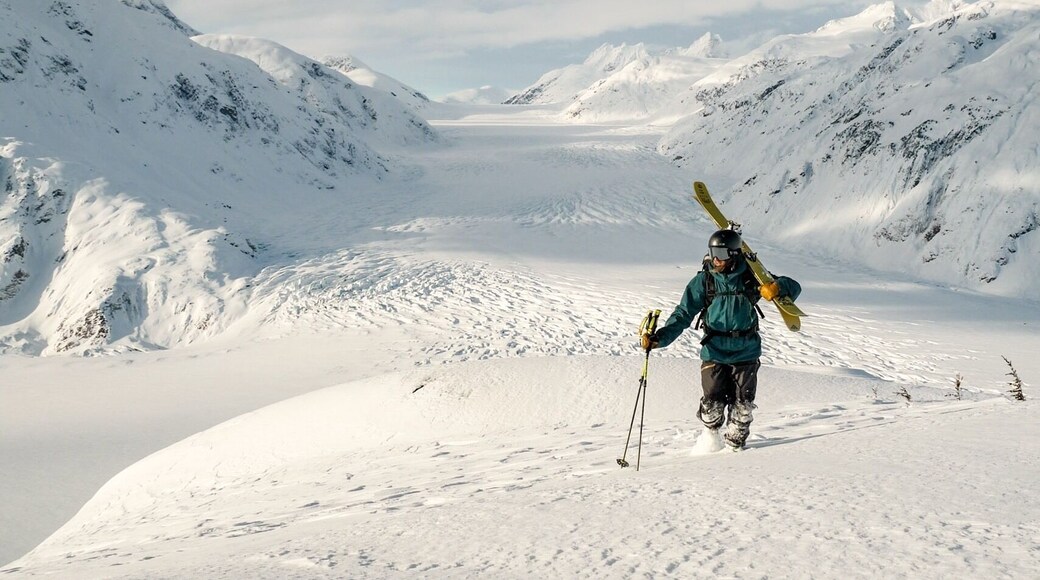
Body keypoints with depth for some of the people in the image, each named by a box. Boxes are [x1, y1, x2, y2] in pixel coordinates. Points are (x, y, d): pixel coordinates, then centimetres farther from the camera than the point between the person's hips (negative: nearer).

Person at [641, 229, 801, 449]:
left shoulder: (750, 276, -3)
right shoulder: (703, 281, -3)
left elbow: (794, 288, 1)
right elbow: (683, 315, -3)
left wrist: (778, 288, -24)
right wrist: (659, 338, -17)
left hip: (746, 351, 0)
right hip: (714, 351, 0)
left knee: (742, 406, 2)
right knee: (713, 405, -6)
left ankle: (735, 444, 29)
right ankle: (711, 437, 26)